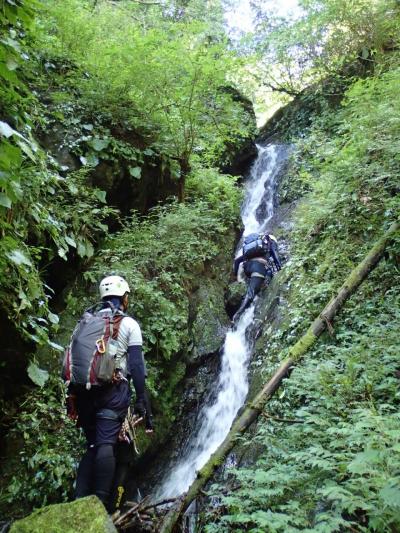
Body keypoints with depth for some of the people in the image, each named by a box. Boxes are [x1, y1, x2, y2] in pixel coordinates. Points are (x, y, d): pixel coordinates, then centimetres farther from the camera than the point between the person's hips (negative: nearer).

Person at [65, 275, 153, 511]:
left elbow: (72, 360, 13)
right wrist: (142, 399, -5)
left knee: (92, 445, 13)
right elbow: (136, 364, -6)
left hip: (84, 392, 5)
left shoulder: (86, 322, 15)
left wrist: (72, 396, 19)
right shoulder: (129, 324, 1)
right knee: (106, 444, -8)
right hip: (113, 391, -5)